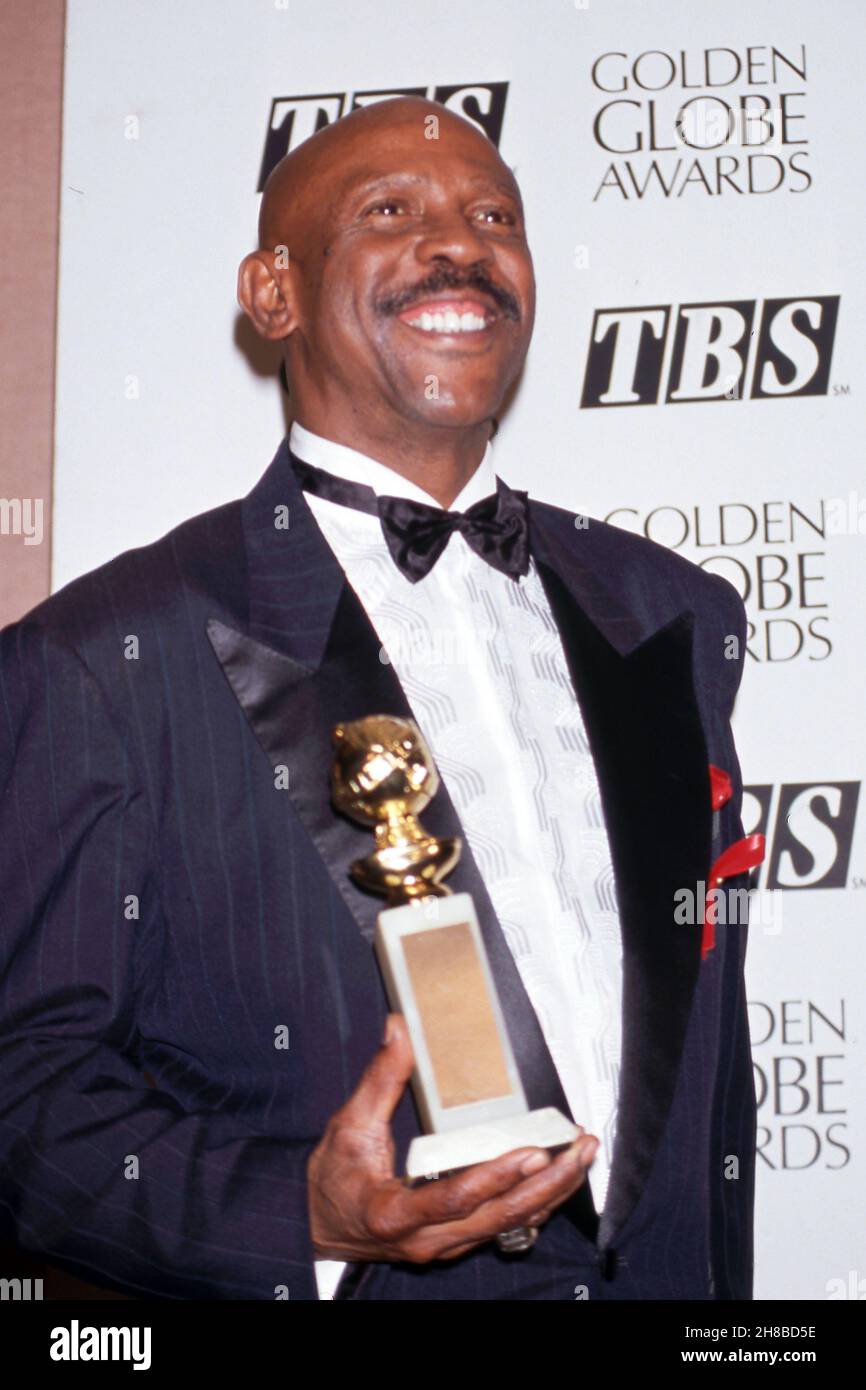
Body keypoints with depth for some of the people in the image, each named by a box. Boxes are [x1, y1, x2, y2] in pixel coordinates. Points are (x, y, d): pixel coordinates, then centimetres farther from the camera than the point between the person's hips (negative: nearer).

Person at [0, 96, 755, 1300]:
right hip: (347, 1284, -4)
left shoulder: (679, 616, 4)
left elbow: (715, 1051, 8)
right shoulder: (105, 661, -13)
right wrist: (305, 1220, -27)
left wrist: (724, 1289, 7)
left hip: (657, 1277, 5)